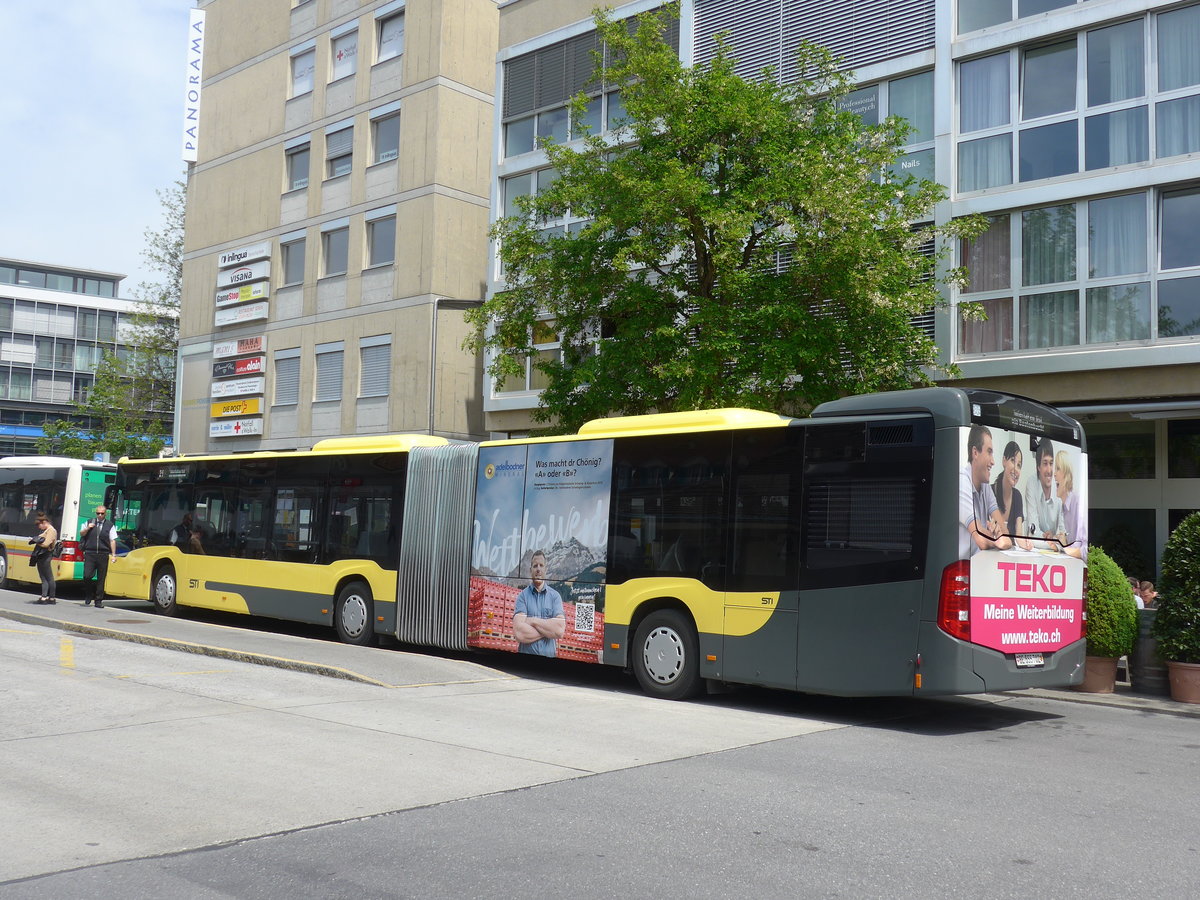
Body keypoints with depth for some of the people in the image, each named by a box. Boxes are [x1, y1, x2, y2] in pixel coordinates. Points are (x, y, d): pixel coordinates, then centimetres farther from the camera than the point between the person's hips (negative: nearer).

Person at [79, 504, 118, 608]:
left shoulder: (110, 526, 9)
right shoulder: (89, 522, 13)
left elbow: (112, 541, 7)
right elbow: (81, 534, 19)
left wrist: (113, 554, 0)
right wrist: (87, 528, -2)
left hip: (103, 555, 0)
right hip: (90, 554, 0)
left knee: (101, 579, 2)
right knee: (87, 576, -11)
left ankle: (98, 601, 10)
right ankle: (88, 597, 11)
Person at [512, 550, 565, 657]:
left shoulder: (555, 596, 5)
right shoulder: (522, 596, 2)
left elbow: (560, 630, -8)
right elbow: (519, 633, -11)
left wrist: (533, 621, -9)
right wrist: (548, 631, -8)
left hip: (549, 657, 1)